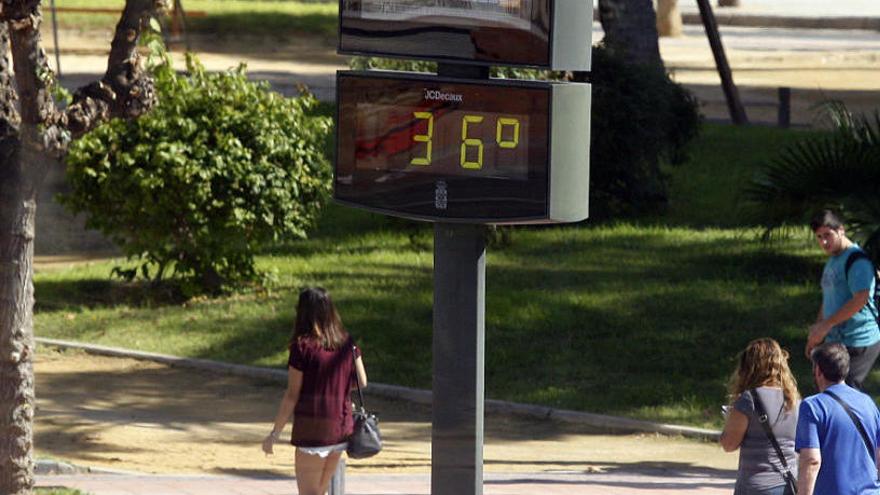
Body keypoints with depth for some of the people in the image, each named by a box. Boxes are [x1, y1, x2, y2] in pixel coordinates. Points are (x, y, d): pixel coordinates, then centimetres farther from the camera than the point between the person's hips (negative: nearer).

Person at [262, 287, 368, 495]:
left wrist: (274, 433, -4)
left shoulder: (303, 346, -12)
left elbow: (292, 396, -11)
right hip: (341, 426, 6)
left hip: (312, 428, -6)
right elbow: (362, 382, 8)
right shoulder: (346, 342, 4)